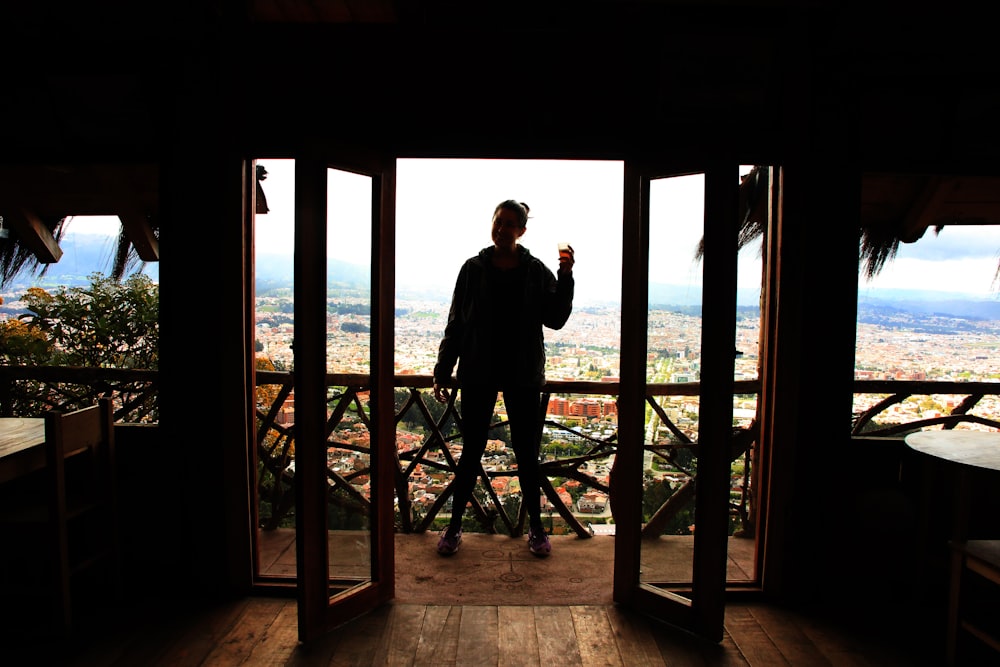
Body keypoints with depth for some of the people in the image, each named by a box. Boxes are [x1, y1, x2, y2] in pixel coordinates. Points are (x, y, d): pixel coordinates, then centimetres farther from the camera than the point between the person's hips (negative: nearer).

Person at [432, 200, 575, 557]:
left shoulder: (536, 271, 1)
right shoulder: (474, 269, 0)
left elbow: (555, 319, -4)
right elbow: (456, 324, 2)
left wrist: (565, 277, -15)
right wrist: (442, 372, 0)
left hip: (522, 375, 0)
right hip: (478, 374, 0)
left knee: (526, 453, 9)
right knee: (471, 451, 8)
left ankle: (536, 526, 25)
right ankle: (455, 525, 24)